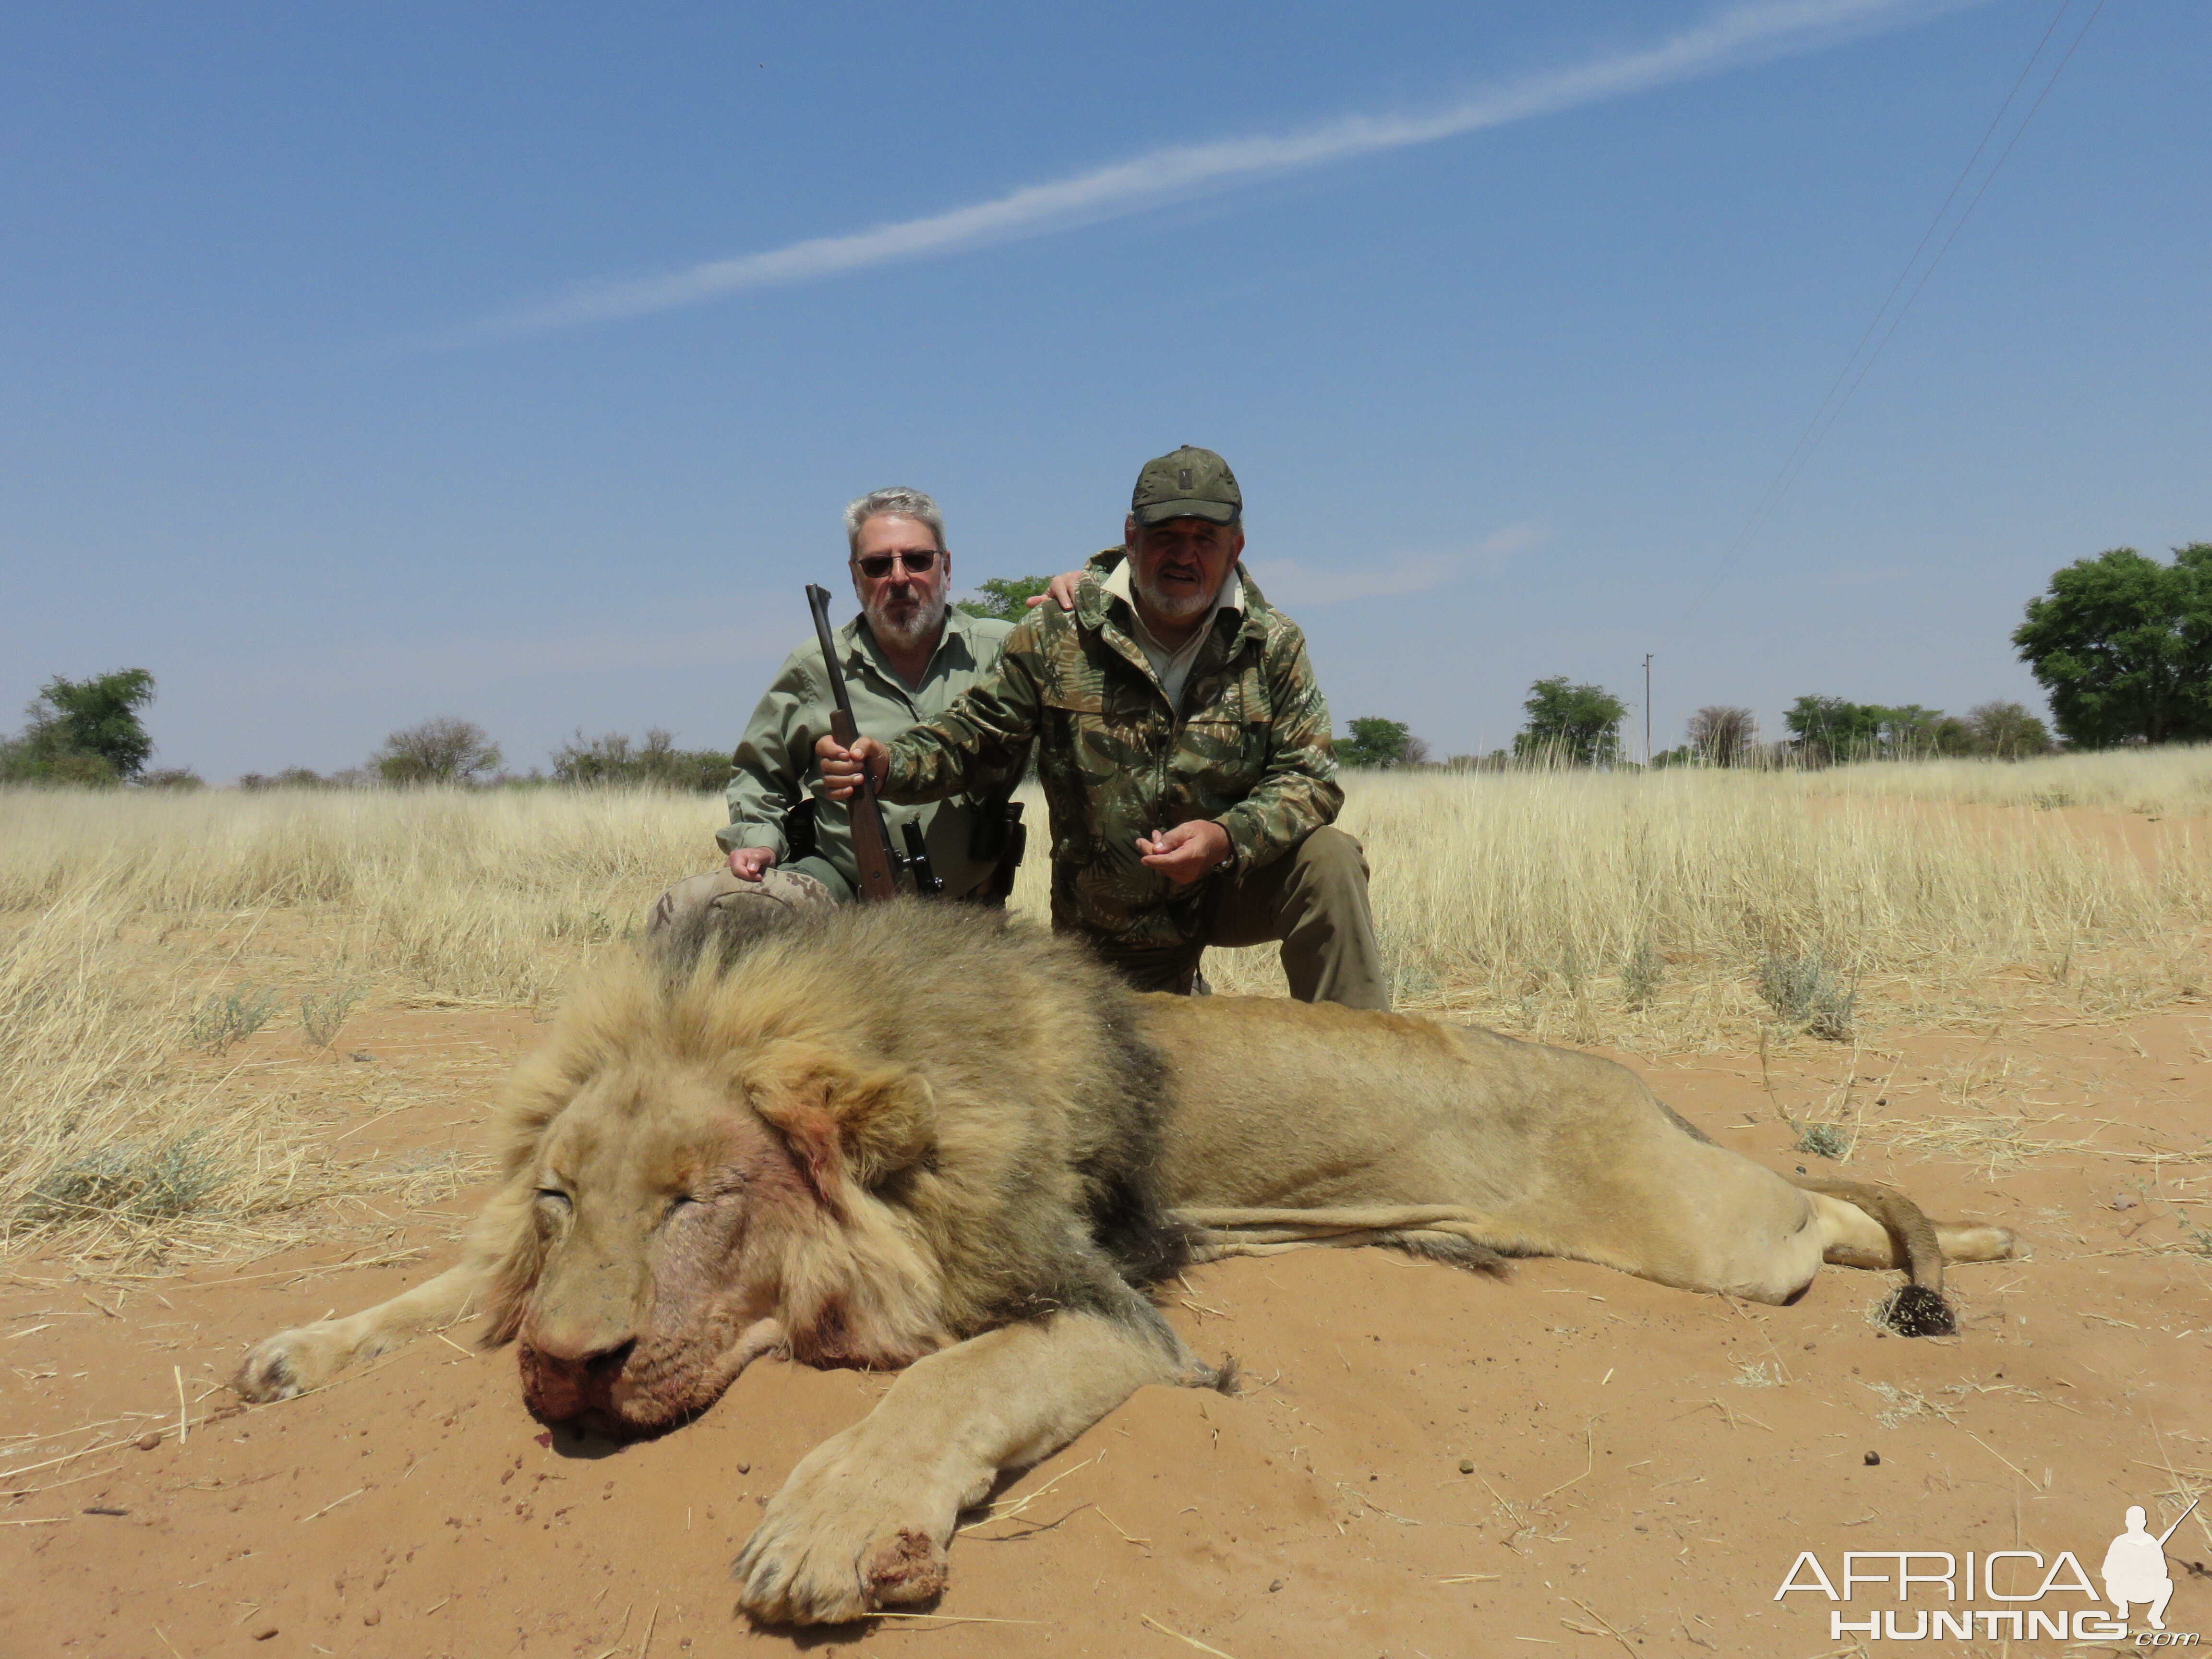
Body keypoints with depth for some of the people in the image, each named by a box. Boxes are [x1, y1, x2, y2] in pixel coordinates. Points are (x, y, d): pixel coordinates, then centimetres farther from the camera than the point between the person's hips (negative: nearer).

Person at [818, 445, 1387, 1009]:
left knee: (1328, 857, -27)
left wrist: (1227, 837, -31)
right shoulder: (1056, 635, -11)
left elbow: (1309, 777, -12)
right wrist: (888, 764, -28)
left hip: (1233, 887, 0)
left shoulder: (1274, 645, -9)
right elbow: (974, 737, -6)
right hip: (1113, 931, 0)